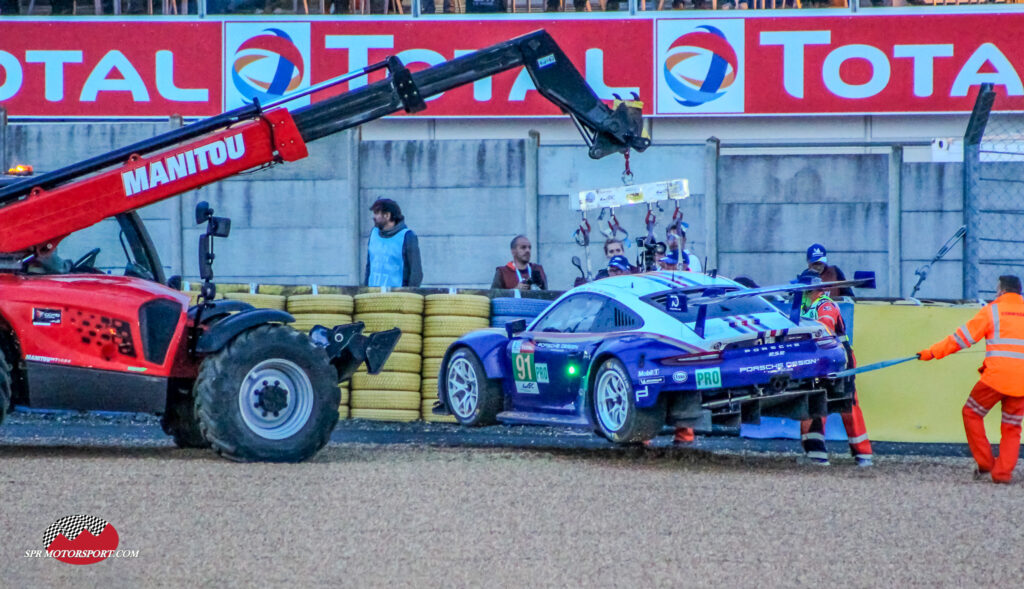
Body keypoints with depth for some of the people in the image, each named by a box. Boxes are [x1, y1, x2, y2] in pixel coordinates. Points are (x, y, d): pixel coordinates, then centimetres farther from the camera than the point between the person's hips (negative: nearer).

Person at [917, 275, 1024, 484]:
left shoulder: (992, 310, 2)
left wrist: (933, 352, 9)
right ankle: (1003, 472, 5)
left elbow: (963, 336, 3)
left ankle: (985, 463, 9)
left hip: (997, 376, -4)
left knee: (972, 413, 13)